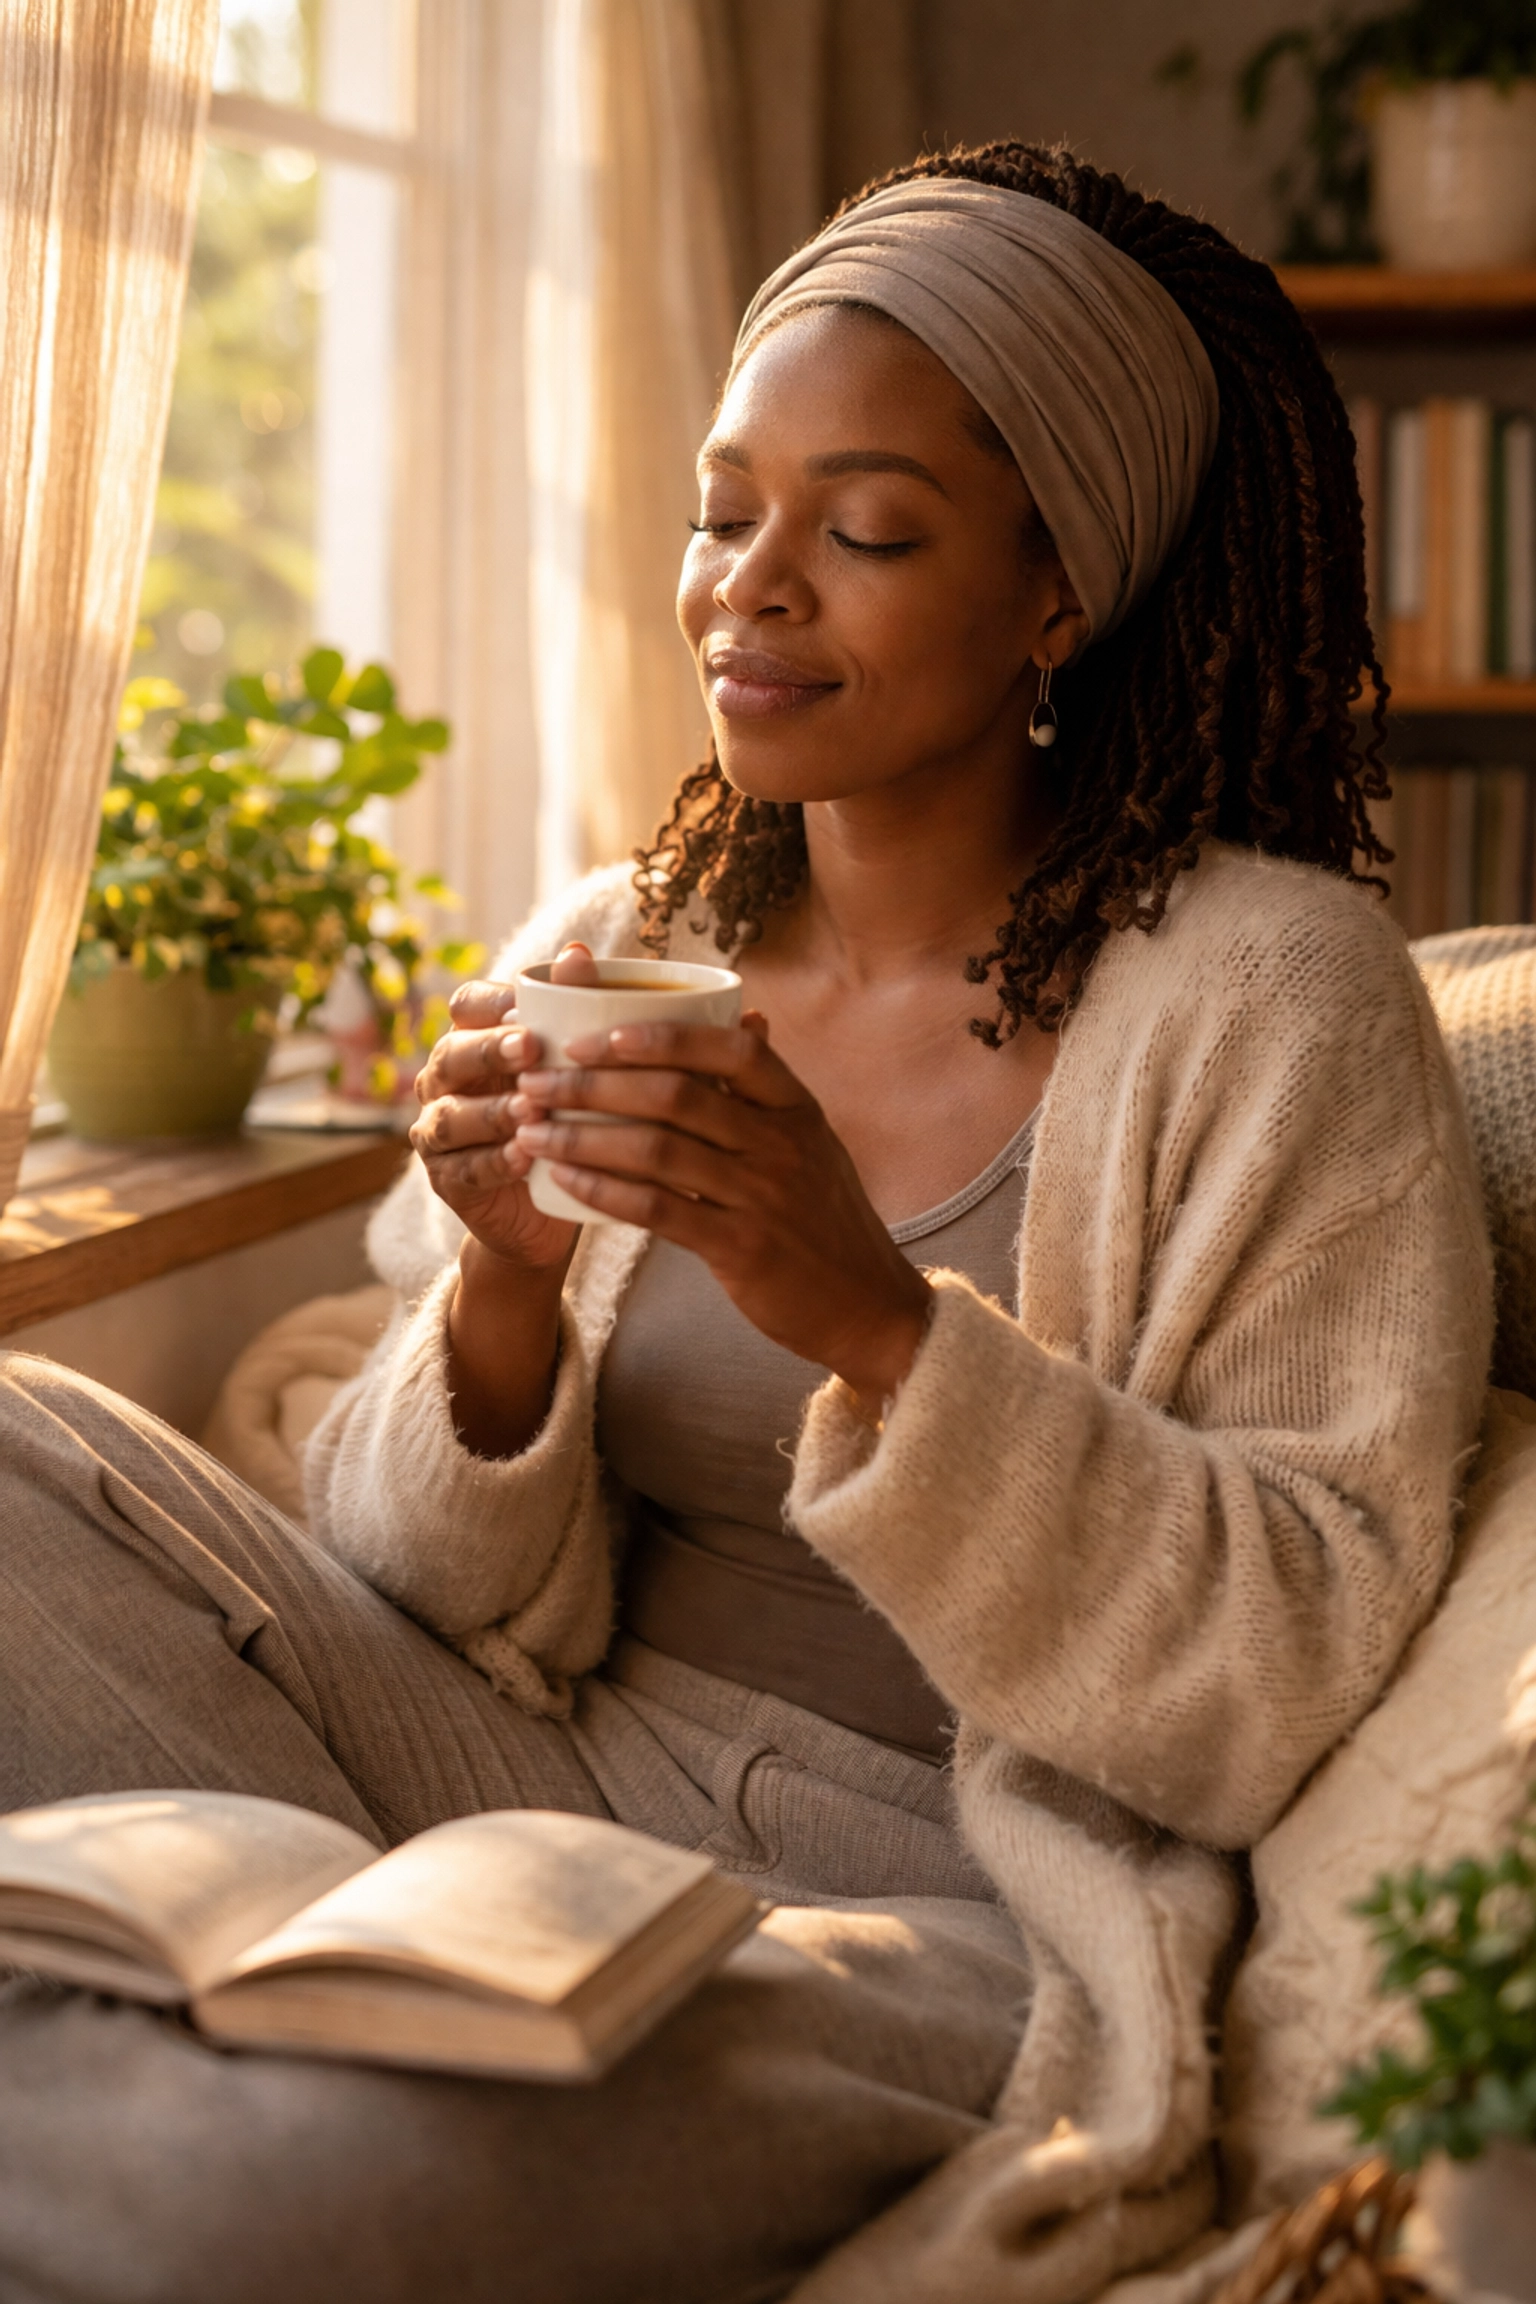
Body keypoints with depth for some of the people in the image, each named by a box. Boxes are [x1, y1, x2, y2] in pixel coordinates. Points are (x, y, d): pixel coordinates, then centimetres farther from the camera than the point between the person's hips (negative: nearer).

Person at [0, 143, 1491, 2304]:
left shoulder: (1268, 992, -6)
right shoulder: (604, 953, 8)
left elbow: (1299, 1667, -11)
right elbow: (483, 1607, 7)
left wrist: (878, 1328, -24)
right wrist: (504, 1294, -15)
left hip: (932, 1903, -5)